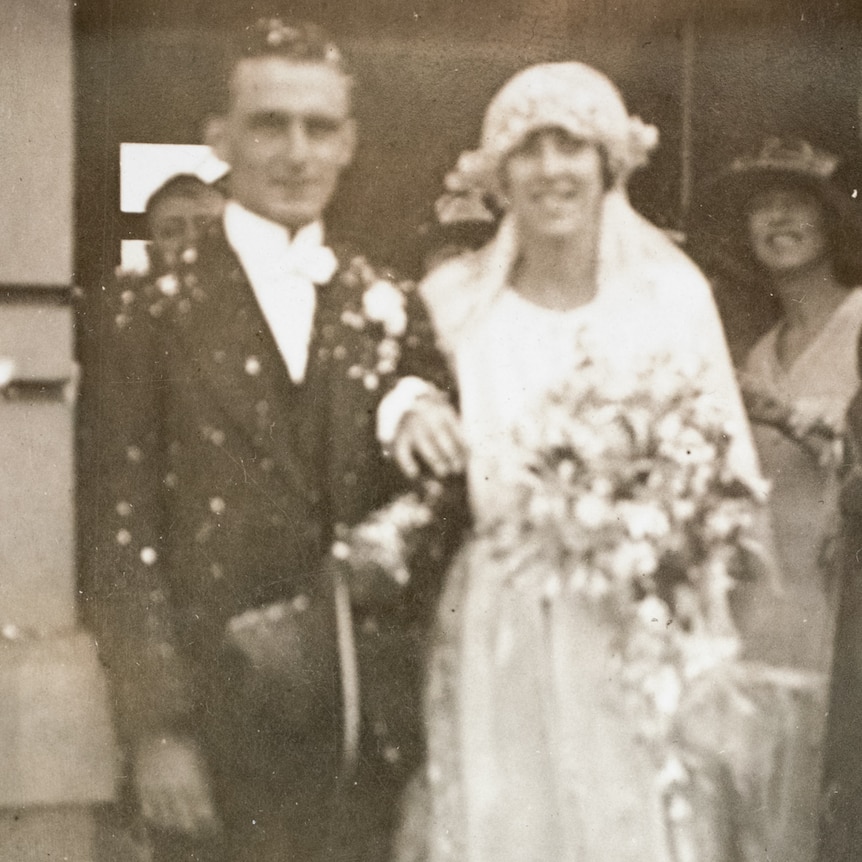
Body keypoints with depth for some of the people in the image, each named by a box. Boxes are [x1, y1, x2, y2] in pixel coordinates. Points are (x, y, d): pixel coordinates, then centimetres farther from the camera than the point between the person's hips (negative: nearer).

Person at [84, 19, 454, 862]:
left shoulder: (388, 308, 6)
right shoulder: (156, 315, -3)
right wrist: (155, 729, -10)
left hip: (368, 726, 3)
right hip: (216, 731, -2)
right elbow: (124, 535, -5)